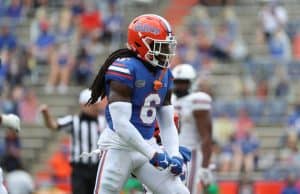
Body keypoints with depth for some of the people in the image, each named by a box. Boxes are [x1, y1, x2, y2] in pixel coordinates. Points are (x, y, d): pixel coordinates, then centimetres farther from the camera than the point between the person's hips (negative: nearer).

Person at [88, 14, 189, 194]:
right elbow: (121, 124, -23)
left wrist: (174, 155, -3)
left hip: (146, 145, 7)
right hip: (119, 145, -7)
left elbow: (168, 124, 13)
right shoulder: (125, 69, -17)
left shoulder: (164, 74, 8)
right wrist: (152, 153, -23)